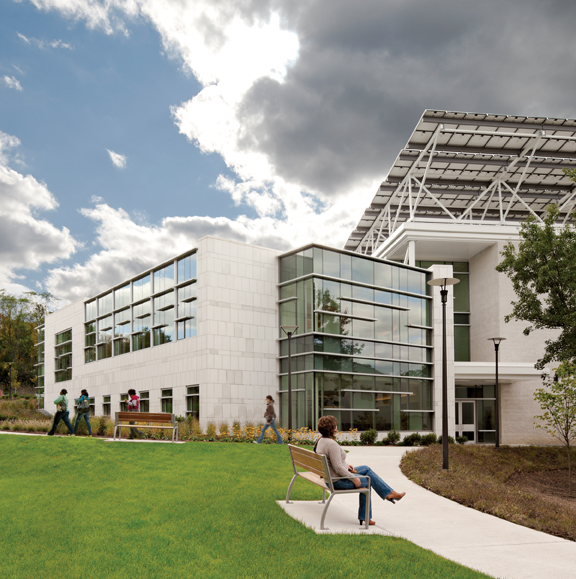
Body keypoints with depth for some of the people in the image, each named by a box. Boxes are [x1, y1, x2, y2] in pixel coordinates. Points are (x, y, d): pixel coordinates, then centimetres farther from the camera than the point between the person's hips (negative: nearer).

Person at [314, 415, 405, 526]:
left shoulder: (321, 441, 4)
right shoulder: (332, 444, -28)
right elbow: (338, 468, -29)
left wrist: (346, 466, 12)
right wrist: (354, 479, -18)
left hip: (330, 478, 10)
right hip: (339, 481, -10)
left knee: (367, 469, 16)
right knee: (367, 481, 8)